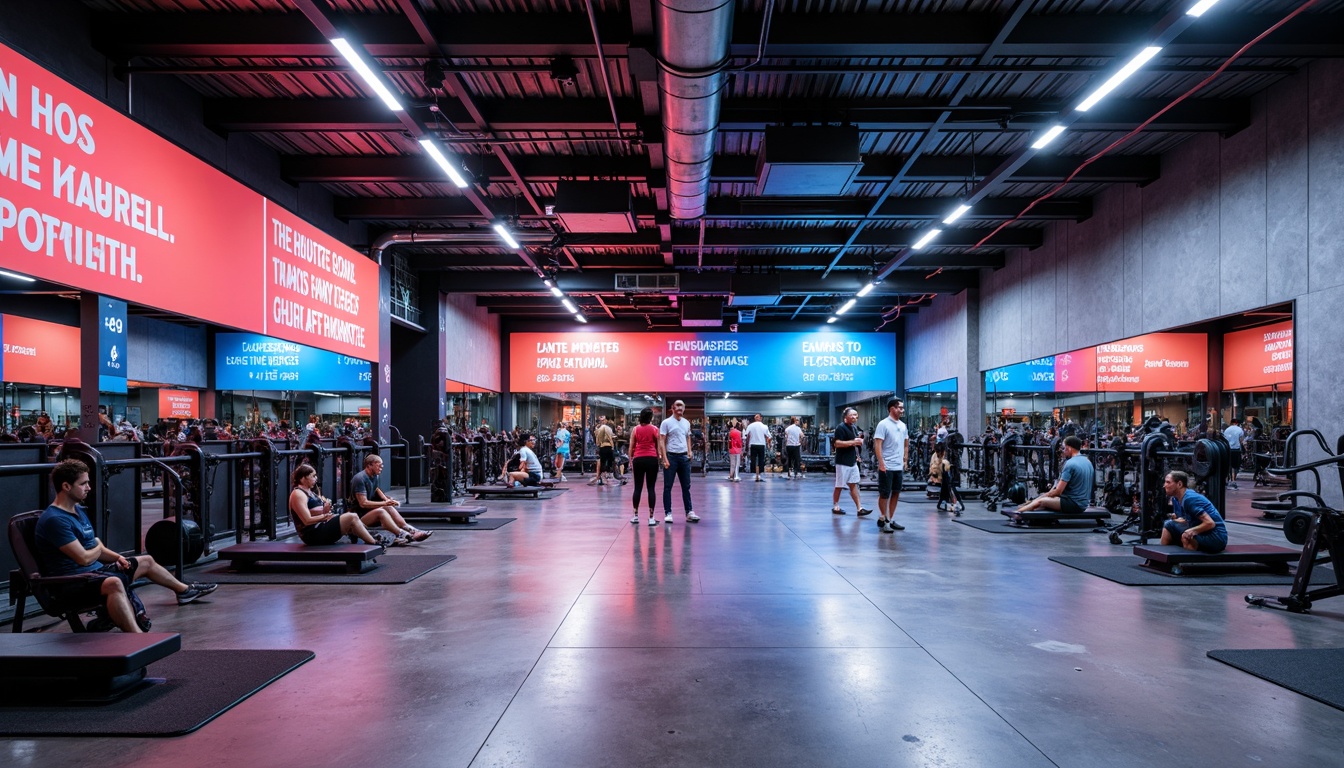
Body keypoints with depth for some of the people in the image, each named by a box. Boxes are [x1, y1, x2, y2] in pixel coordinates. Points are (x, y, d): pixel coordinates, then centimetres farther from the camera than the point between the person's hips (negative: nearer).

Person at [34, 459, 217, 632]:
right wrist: (97, 548, 0)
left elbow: (98, 550, 20)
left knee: (146, 561, 25)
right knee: (114, 583, -42)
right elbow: (84, 558, -22)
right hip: (72, 583, -11)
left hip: (95, 570, 11)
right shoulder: (55, 519, -19)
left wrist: (117, 557, 1)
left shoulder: (78, 511, 13)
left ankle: (184, 590, 48)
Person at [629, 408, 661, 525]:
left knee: (637, 488, 8)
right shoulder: (655, 429, 2)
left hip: (638, 459, 2)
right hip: (651, 459, -2)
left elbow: (631, 446, 6)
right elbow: (658, 446, 4)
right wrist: (658, 458, 14)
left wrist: (630, 459, 14)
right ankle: (651, 518, -2)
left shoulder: (635, 429, 5)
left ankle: (636, 516, 11)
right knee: (651, 488, 0)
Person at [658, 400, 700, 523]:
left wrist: (689, 451, 4)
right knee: (668, 487, 1)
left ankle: (689, 512, 13)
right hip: (671, 456, -5)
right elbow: (661, 441, -9)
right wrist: (665, 459, -16)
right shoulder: (666, 422, -5)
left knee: (686, 486, 8)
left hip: (684, 457, 5)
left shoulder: (687, 423, 11)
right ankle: (668, 513, 6)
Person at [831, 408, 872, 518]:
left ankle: (859, 508, 5)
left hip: (853, 461, 8)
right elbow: (837, 443, -21)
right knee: (839, 486, 2)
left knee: (854, 485, 7)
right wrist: (853, 442, -22)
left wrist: (859, 441, 4)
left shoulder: (853, 428, 14)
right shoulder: (841, 427, -13)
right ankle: (835, 507, 14)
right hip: (843, 462, -8)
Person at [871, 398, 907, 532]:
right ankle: (882, 520, 10)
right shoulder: (883, 424, -11)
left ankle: (890, 520, 19)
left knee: (896, 493, 10)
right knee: (884, 494, 0)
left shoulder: (903, 425, 11)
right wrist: (881, 463, -20)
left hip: (899, 467, 7)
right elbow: (877, 445, -15)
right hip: (887, 467, -7)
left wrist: (905, 460, 14)